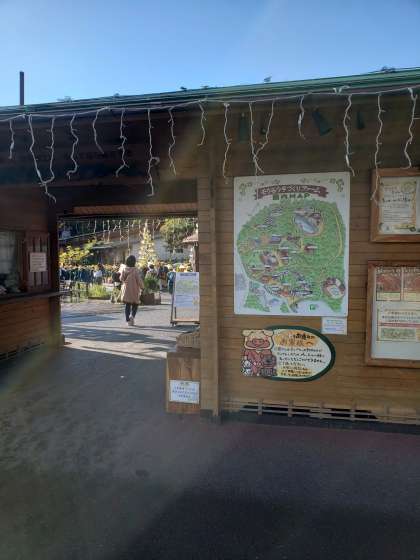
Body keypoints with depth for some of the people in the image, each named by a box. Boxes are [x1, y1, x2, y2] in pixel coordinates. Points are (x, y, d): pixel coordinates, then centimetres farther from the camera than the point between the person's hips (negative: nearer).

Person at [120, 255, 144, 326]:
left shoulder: (124, 270, -1)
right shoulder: (135, 270, -15)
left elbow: (121, 279, 4)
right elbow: (139, 280, -12)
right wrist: (142, 287, 1)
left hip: (126, 290, 4)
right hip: (134, 290, -4)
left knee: (127, 305, 12)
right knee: (135, 304, 10)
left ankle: (128, 320, 8)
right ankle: (132, 316, -14)